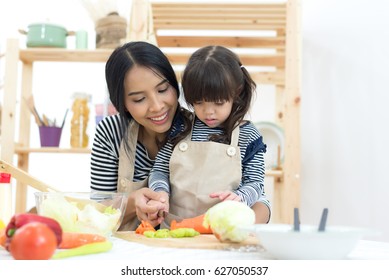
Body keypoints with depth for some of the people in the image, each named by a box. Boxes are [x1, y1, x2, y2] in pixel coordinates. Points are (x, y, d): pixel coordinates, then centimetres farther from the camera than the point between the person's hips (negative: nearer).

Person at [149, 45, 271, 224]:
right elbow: (160, 170, 9)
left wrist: (237, 198, -20)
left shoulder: (248, 135, 2)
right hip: (177, 221, 1)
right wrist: (161, 193, -13)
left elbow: (254, 183, 3)